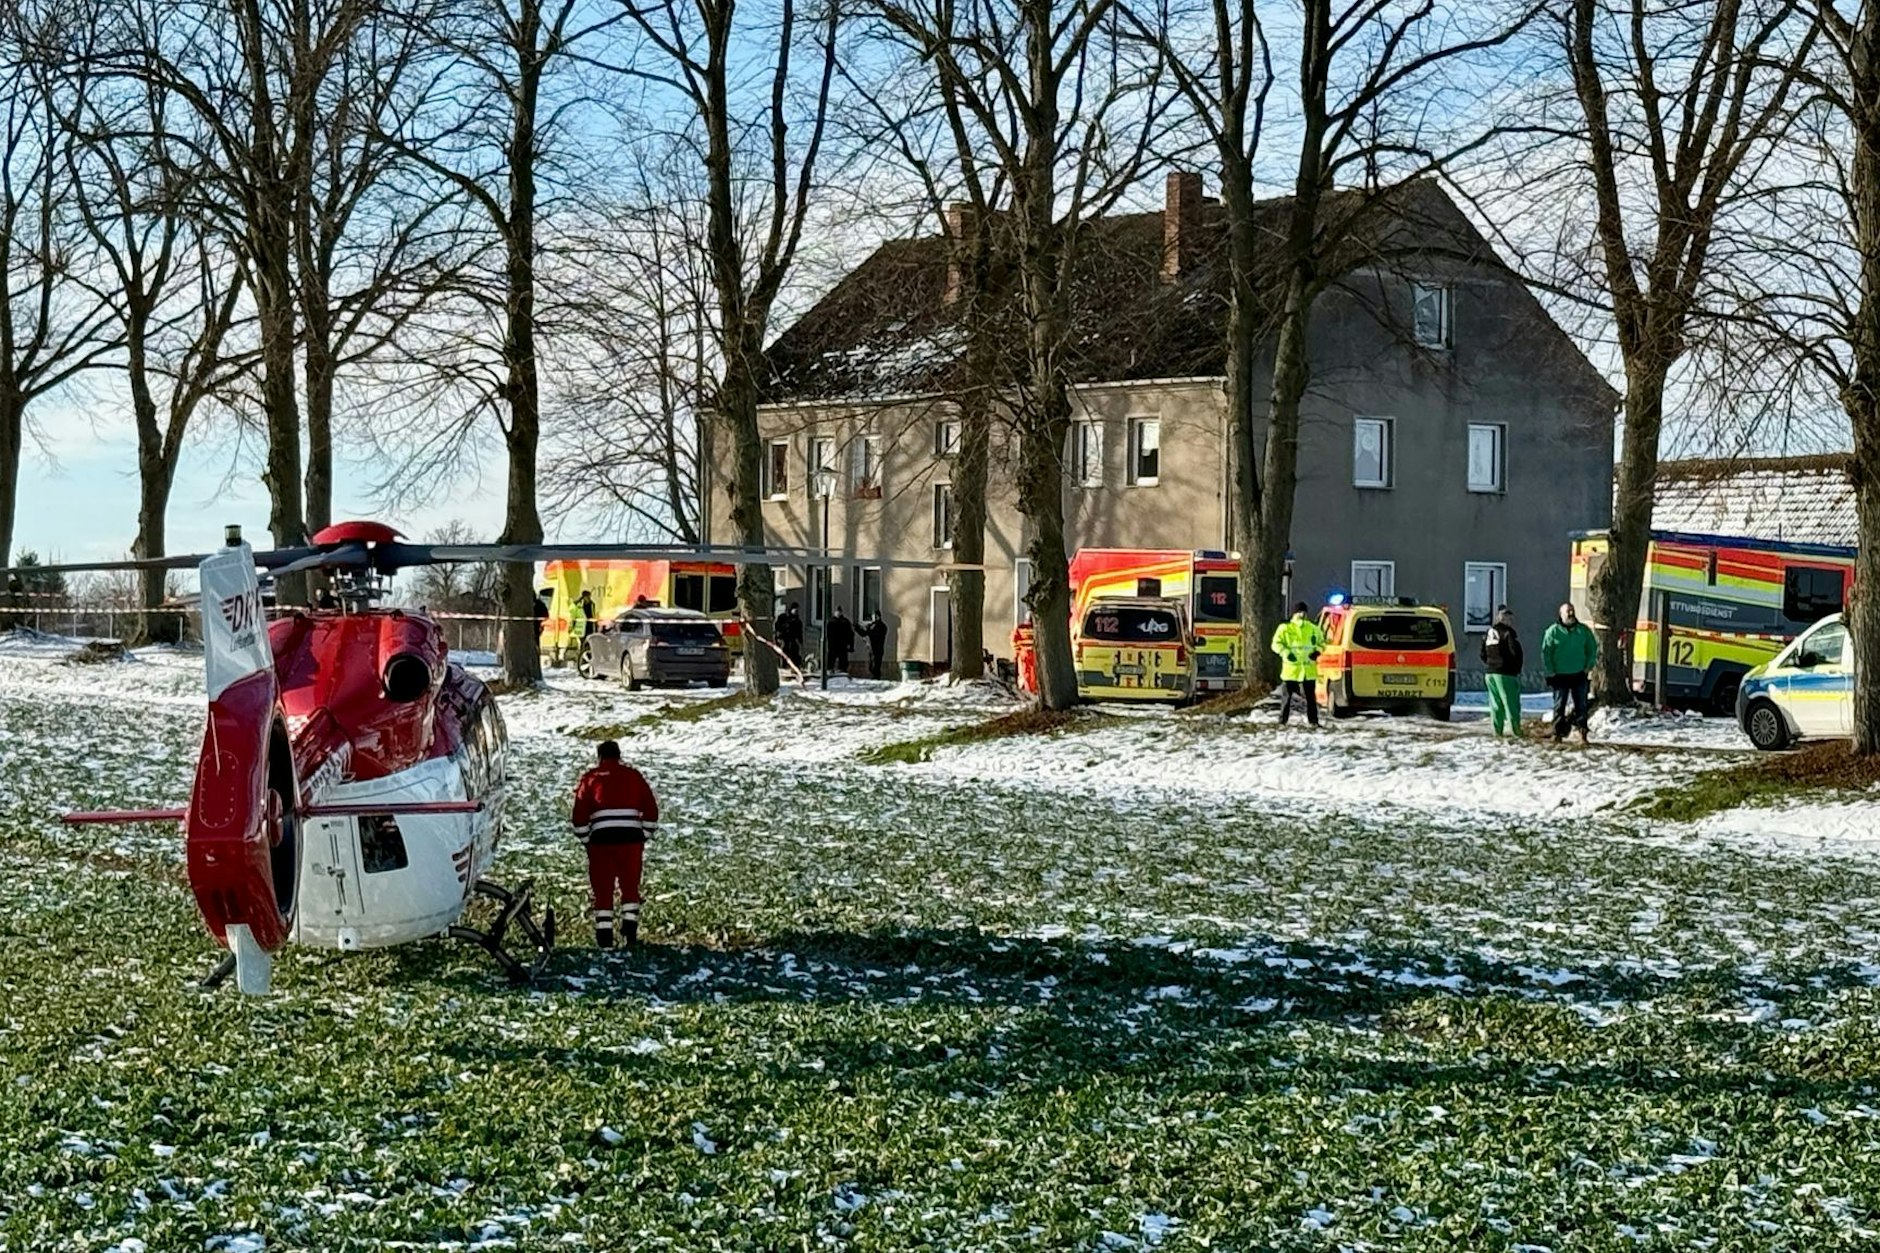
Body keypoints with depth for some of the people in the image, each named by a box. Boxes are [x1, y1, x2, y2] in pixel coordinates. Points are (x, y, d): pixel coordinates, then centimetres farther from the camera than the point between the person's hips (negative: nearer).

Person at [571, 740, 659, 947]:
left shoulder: (590, 779, 8)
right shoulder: (634, 776, 12)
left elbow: (579, 815, 3)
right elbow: (651, 811, 10)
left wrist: (586, 842, 12)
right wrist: (643, 836, 17)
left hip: (601, 839, -1)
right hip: (631, 838, 1)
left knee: (603, 889, 6)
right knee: (630, 887, 13)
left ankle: (604, 938, 2)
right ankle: (630, 933, 3)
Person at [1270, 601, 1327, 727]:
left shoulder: (1313, 629, 11)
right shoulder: (1285, 628, 0)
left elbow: (1322, 642, 20)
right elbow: (1276, 644, -4)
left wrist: (1318, 651, -1)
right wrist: (1285, 652, -20)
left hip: (1309, 669, 3)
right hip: (1291, 669, -3)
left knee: (1311, 697, 8)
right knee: (1286, 697, 0)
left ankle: (1313, 721, 15)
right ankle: (1282, 721, 6)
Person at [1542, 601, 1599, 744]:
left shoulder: (1584, 630, 4)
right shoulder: (1553, 631, -2)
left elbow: (1593, 649, 12)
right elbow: (1545, 652, 0)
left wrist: (1588, 667, 1)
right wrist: (1551, 672, -5)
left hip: (1579, 675, 2)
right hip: (1560, 676, -2)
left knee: (1581, 706, 2)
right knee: (1559, 706, 2)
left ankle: (1582, 734, 5)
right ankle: (1558, 734, 6)